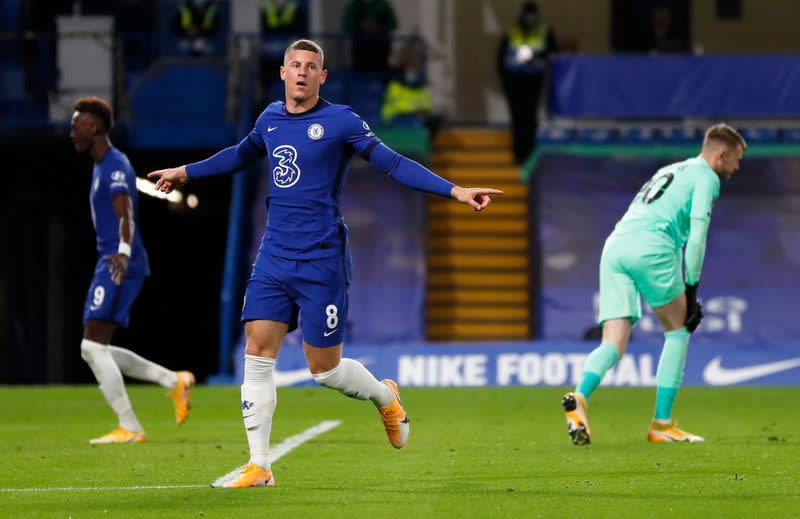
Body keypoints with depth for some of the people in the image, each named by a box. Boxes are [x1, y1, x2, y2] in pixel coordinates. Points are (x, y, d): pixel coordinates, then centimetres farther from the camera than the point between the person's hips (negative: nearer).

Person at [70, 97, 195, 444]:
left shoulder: (115, 167, -12)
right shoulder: (101, 167, 21)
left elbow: (125, 214, -27)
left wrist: (123, 252, -44)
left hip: (117, 267, -10)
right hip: (109, 263, 10)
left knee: (93, 346, -13)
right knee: (94, 350, 9)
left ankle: (129, 428, -11)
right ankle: (174, 382, 12)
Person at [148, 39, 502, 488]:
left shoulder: (340, 121, -8)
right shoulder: (270, 119, 9)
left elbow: (393, 164, -11)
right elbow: (241, 155, 30)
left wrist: (456, 191, -20)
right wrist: (186, 172, 37)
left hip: (322, 261, -5)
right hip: (274, 257, 5)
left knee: (324, 368, -1)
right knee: (258, 351, -5)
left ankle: (385, 397, 31)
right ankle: (259, 467, -1)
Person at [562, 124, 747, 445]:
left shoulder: (671, 172, 34)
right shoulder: (706, 177, 9)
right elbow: (697, 234, -3)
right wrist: (691, 290, 1)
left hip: (614, 245, 7)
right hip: (650, 246, -7)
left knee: (614, 343, 0)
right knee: (678, 330, 11)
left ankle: (579, 397, -29)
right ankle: (662, 424, 7)